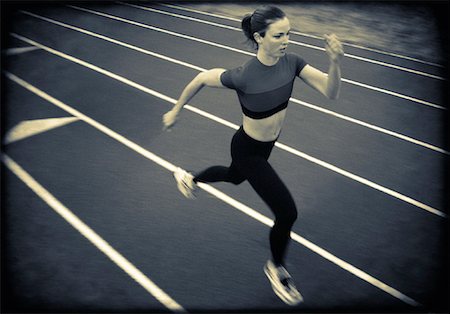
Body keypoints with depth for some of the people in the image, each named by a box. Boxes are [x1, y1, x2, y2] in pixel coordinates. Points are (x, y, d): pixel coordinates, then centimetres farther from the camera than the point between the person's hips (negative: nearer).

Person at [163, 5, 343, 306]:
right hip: (248, 150, -7)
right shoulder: (244, 75, -31)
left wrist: (335, 62, -40)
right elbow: (201, 79, -15)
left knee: (234, 176, 36)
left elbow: (331, 92, -22)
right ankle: (276, 269, 23)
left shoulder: (291, 62, -16)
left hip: (266, 144, 7)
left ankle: (189, 178, 67)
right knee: (288, 213, -6)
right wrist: (175, 111, -4)